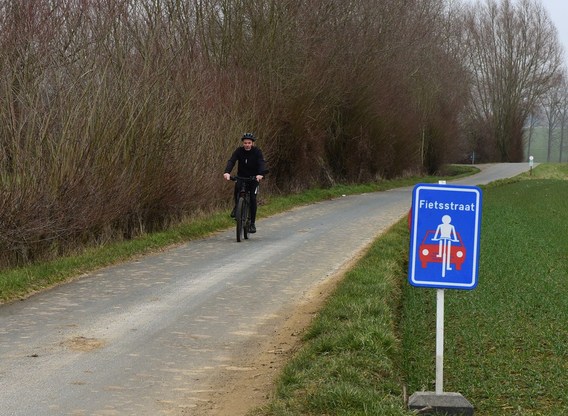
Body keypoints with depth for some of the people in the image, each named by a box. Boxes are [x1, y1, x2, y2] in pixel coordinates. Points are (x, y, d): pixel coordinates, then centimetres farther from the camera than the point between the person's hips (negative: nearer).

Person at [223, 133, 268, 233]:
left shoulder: (257, 152, -13)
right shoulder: (239, 151, -10)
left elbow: (262, 163, -27)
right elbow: (231, 161, -24)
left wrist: (261, 174, -48)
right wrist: (227, 172, -43)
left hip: (253, 178, -1)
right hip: (241, 176, 1)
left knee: (253, 198, -14)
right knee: (237, 187, -31)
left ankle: (252, 223, -4)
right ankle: (237, 206, -4)